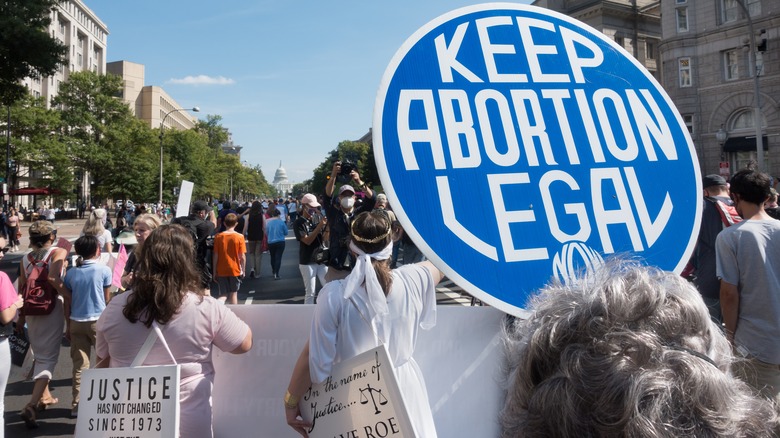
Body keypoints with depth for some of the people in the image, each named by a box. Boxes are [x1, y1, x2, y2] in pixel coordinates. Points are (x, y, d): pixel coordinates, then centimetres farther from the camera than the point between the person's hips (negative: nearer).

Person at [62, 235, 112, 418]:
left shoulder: (71, 273, 2)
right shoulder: (104, 270, -8)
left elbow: (67, 301, 5)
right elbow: (107, 299, -1)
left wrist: (68, 324, 13)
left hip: (76, 322, 3)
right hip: (98, 321, -3)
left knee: (79, 364, 8)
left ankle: (77, 404, 13)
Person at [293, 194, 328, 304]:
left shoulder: (318, 218, 4)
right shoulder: (298, 223, -8)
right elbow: (307, 241, -18)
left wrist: (328, 225, -11)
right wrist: (319, 226, -24)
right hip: (307, 262, -4)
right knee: (310, 293, 3)